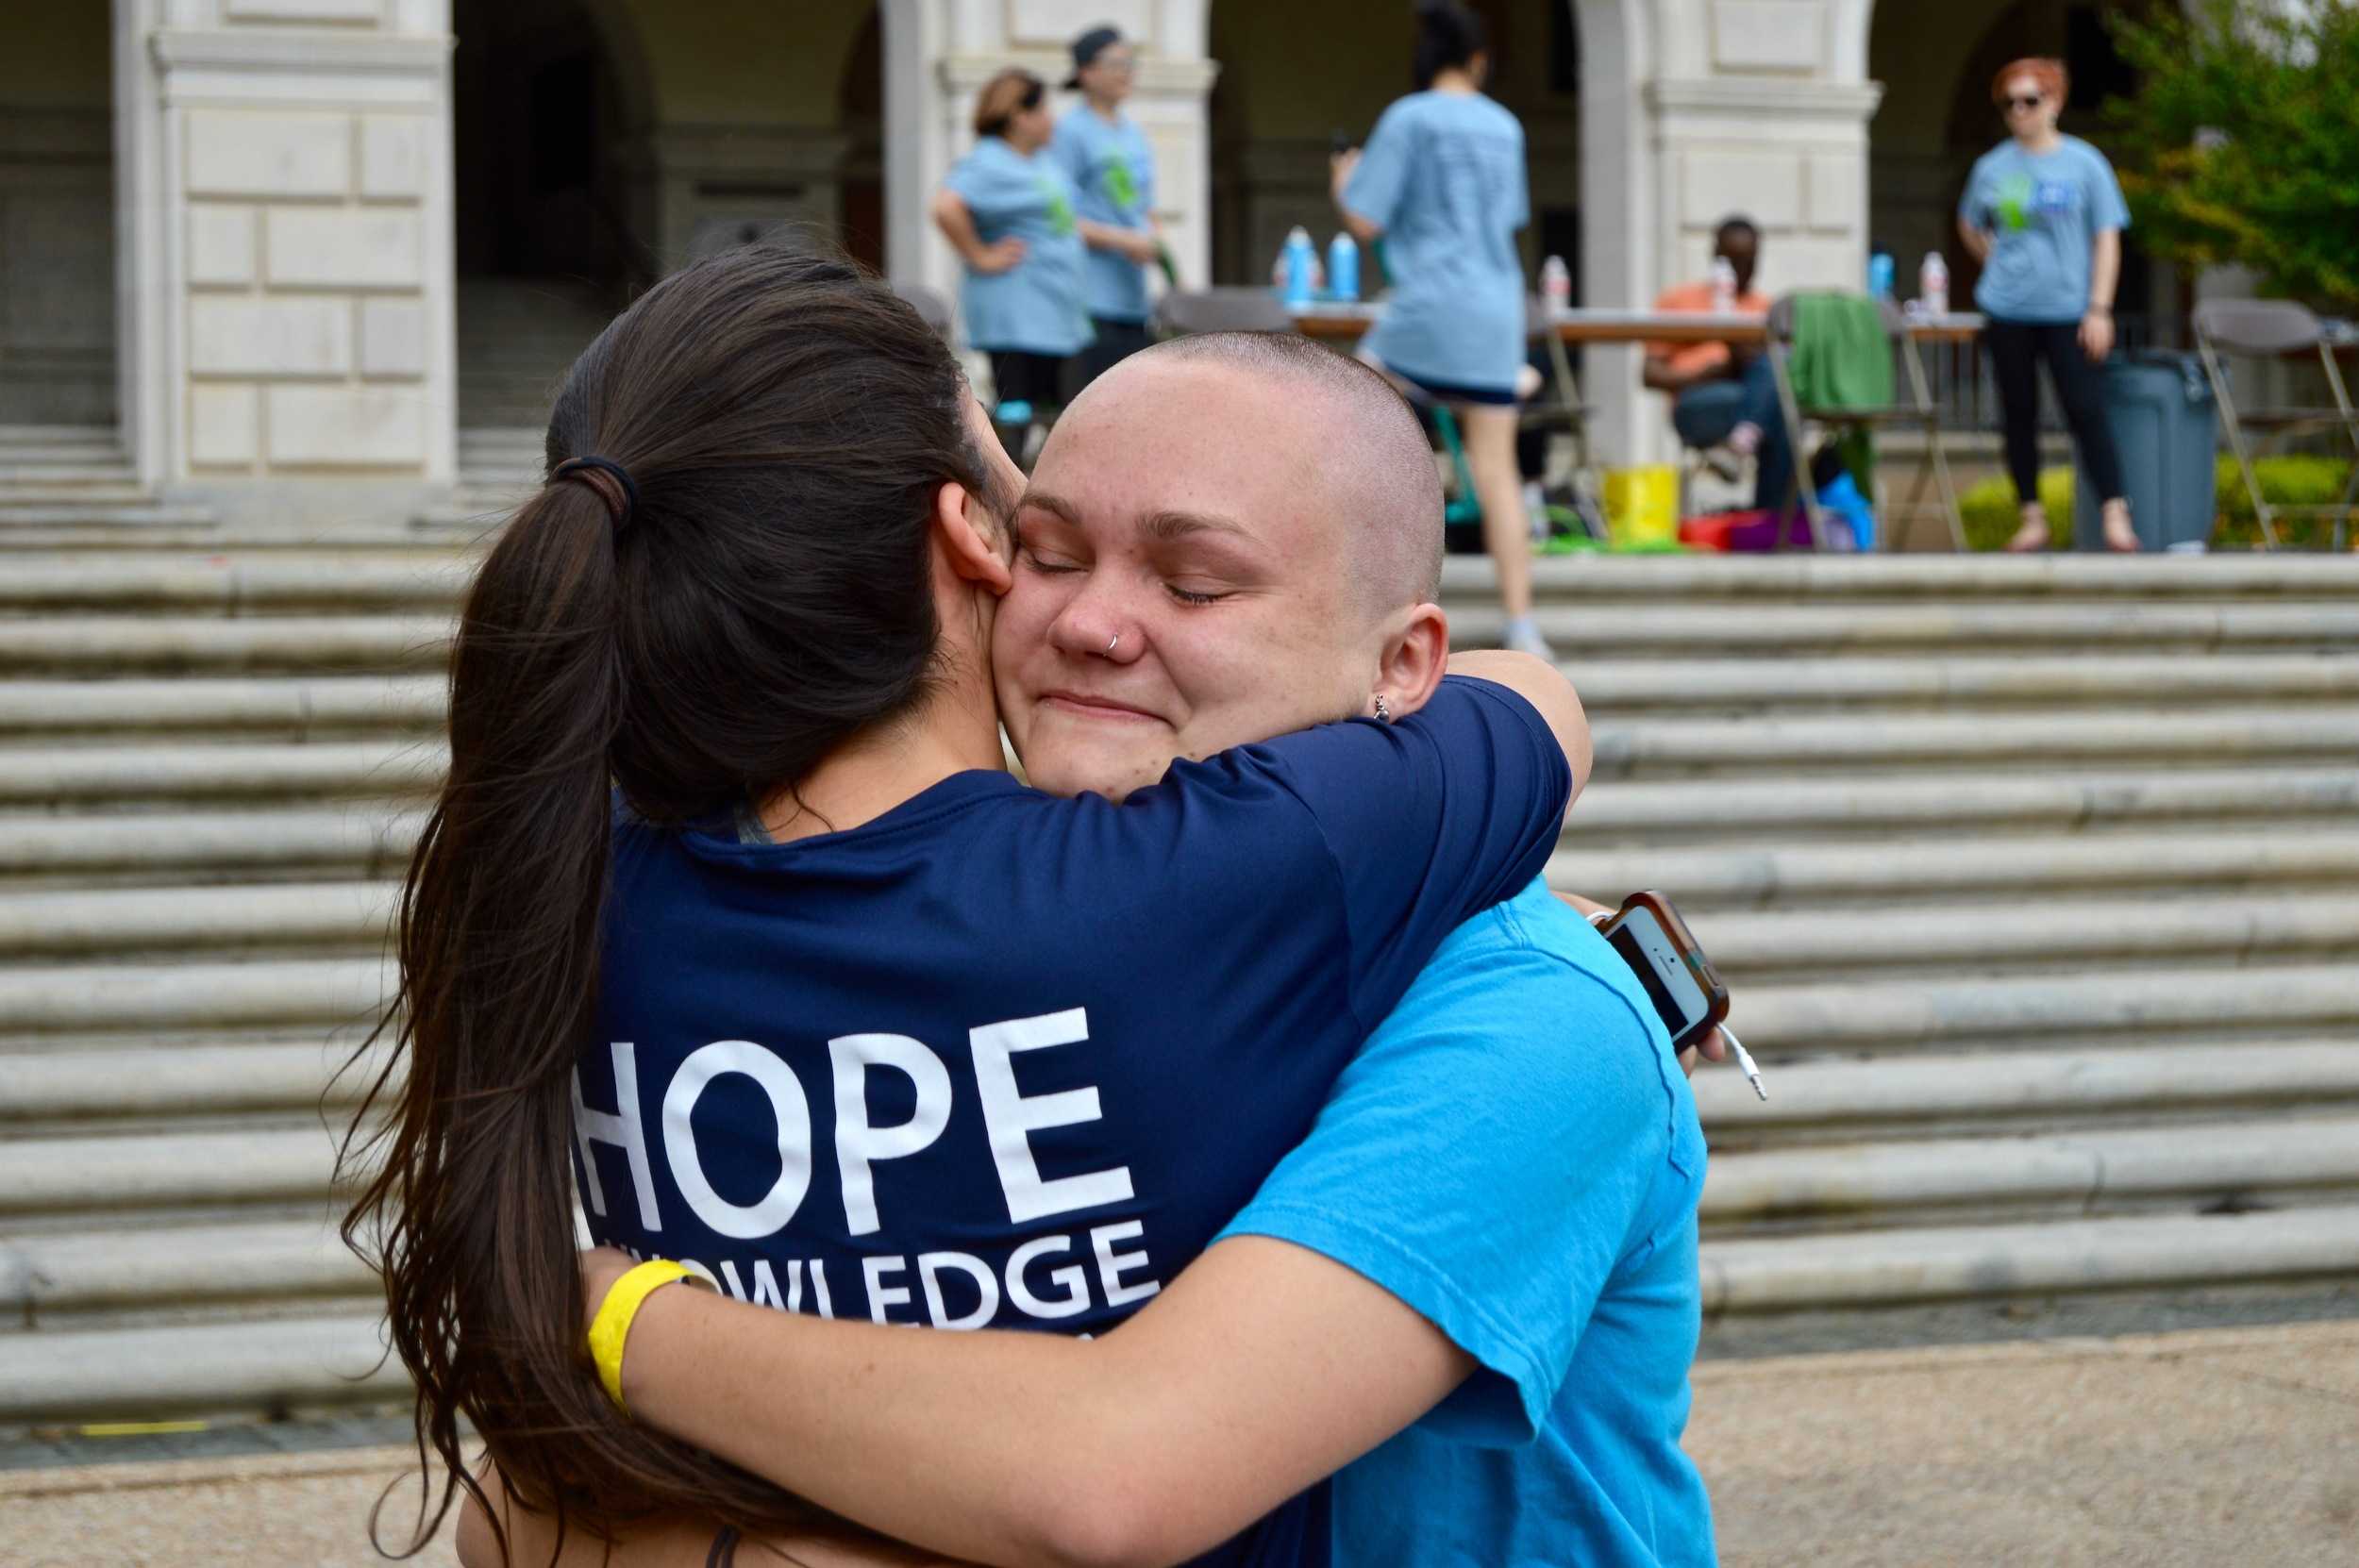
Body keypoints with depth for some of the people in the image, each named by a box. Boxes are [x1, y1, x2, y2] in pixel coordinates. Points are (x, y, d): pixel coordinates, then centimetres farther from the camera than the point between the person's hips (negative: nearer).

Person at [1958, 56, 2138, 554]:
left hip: (2067, 311, -3)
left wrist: (2099, 308, -9)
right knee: (2019, 414, 6)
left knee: (2085, 410, -10)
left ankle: (2116, 515, -10)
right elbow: (1970, 227, 23)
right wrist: (2000, 264, 8)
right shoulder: (1992, 167, 6)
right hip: (2007, 312, 3)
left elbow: (2107, 239, -2)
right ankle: (2032, 518, 15)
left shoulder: (2084, 163, -2)